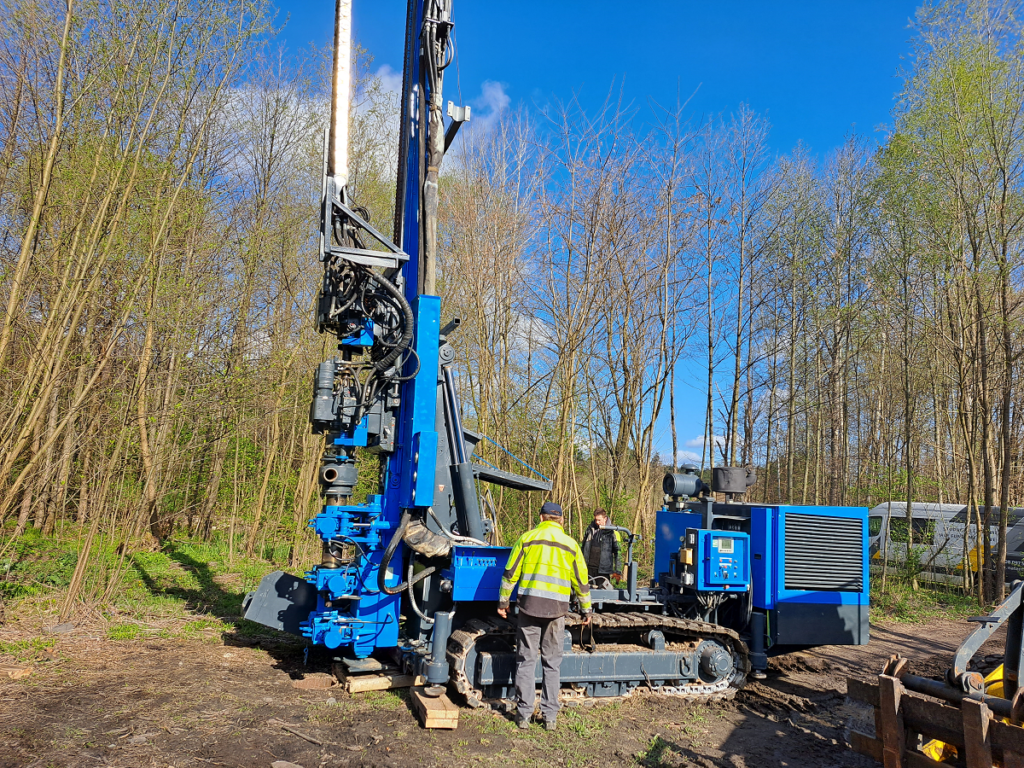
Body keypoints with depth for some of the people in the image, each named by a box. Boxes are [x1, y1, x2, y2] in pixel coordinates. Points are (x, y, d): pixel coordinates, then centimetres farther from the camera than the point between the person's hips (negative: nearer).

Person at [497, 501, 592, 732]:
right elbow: (581, 582, 10)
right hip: (557, 608, 1)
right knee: (552, 663, 11)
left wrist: (503, 601, 11)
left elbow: (510, 573, 3)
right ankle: (550, 716, 13)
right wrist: (586, 609, 21)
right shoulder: (570, 544, 7)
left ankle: (524, 714, 9)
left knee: (526, 660, 7)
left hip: (529, 604, -1)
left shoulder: (527, 538, 4)